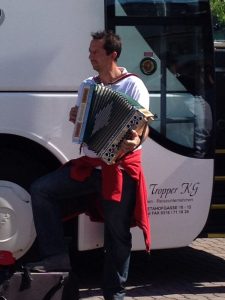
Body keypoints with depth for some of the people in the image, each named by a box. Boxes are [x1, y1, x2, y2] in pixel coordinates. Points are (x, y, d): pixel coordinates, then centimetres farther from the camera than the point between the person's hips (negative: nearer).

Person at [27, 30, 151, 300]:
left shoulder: (133, 86, -6)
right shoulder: (87, 86, 12)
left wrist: (135, 141, -35)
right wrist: (75, 118, -2)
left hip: (121, 168, -6)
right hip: (90, 164, 6)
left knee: (117, 232, -1)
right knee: (40, 189, -10)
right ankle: (56, 255, -8)